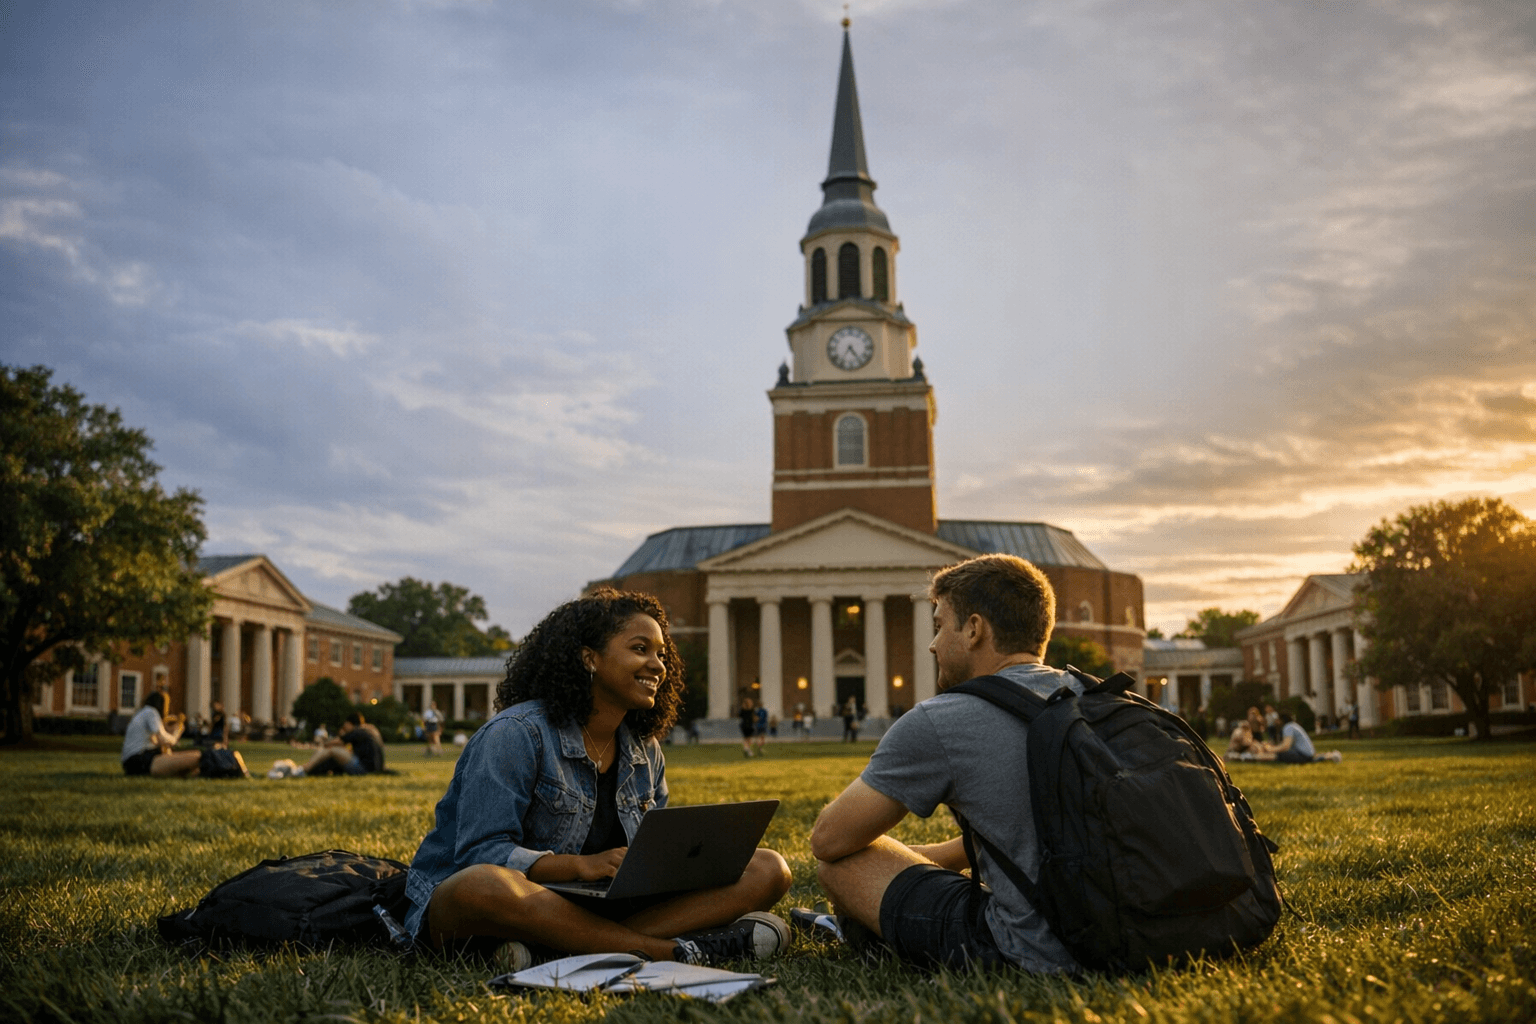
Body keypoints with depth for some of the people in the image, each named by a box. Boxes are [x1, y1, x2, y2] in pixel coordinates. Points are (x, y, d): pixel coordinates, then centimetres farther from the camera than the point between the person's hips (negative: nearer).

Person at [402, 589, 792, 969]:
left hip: (603, 906, 6)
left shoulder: (646, 752, 11)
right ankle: (674, 950, -36)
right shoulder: (515, 734, -11)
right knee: (482, 886, -44)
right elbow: (482, 854, -19)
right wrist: (582, 865, -32)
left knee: (768, 869, -7)